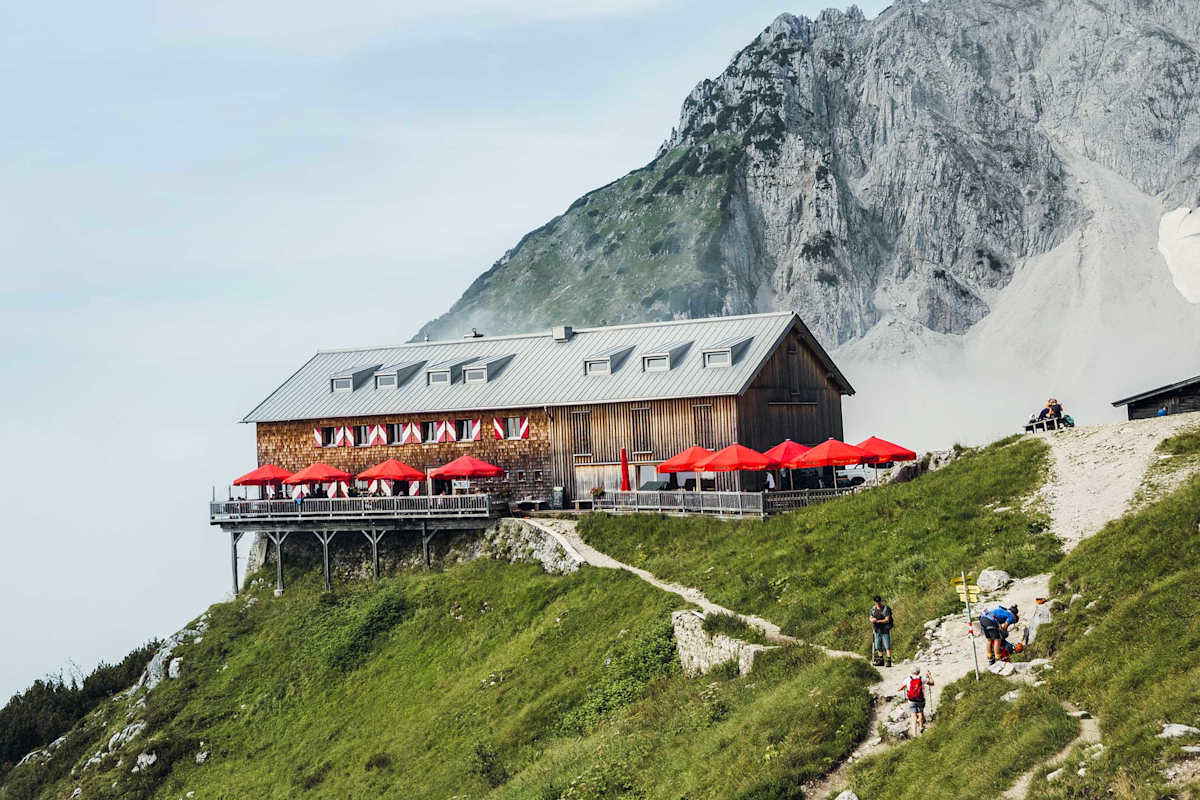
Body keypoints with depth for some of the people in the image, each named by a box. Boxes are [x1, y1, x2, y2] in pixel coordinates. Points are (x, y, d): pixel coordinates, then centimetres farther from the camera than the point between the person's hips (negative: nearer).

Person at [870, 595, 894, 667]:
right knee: (878, 647, 11)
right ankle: (881, 661, 20)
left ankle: (889, 661, -11)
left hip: (885, 630, -6)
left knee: (887, 647, -9)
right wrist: (872, 620, -10)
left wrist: (878, 621, -24)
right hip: (877, 630, 6)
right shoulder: (873, 609, 9)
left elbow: (887, 620, -16)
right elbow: (871, 618, 14)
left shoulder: (886, 609, -9)